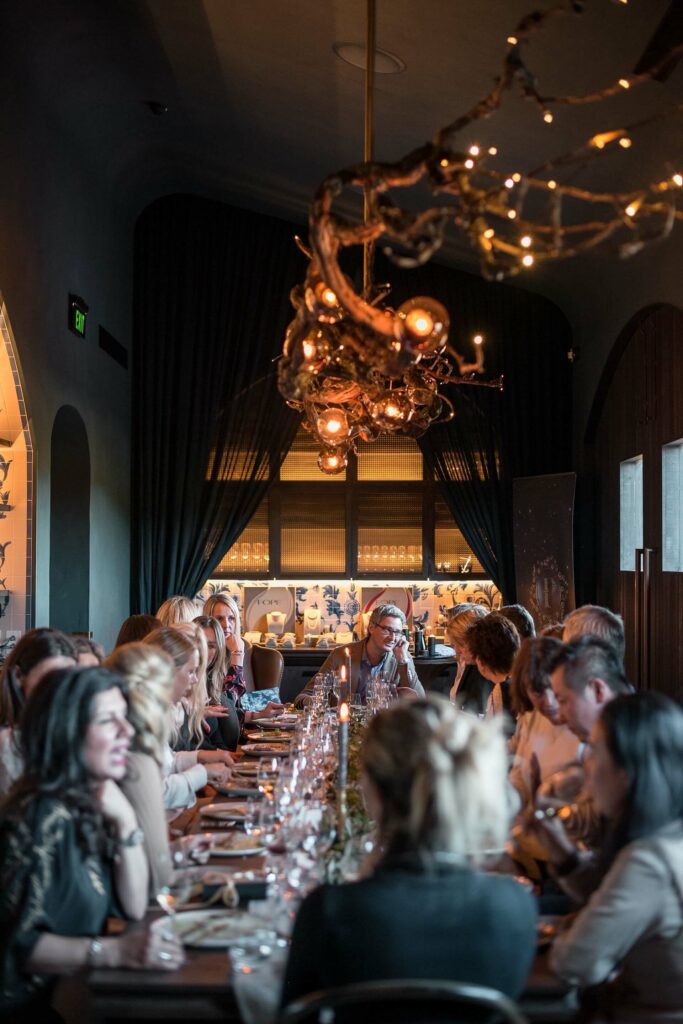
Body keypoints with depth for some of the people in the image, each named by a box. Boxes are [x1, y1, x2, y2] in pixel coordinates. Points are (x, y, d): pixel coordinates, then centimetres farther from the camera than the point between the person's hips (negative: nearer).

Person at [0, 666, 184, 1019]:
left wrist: (126, 821, -11)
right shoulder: (42, 817, -22)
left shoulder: (90, 801, 0)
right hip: (35, 1003, -7)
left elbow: (133, 907, 1)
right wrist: (115, 952, -29)